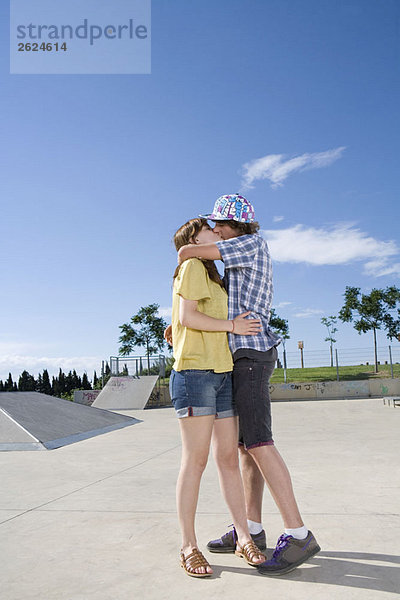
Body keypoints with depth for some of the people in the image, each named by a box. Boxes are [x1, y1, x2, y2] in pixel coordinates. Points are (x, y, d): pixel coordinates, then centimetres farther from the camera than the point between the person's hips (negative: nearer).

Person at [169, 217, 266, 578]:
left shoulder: (213, 276, 26)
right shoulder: (192, 266, -1)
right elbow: (187, 317, -12)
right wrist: (232, 325, -7)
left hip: (222, 374, 8)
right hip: (195, 372, -8)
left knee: (229, 459, 8)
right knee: (195, 460, -5)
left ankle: (244, 538, 15)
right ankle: (188, 547, 6)